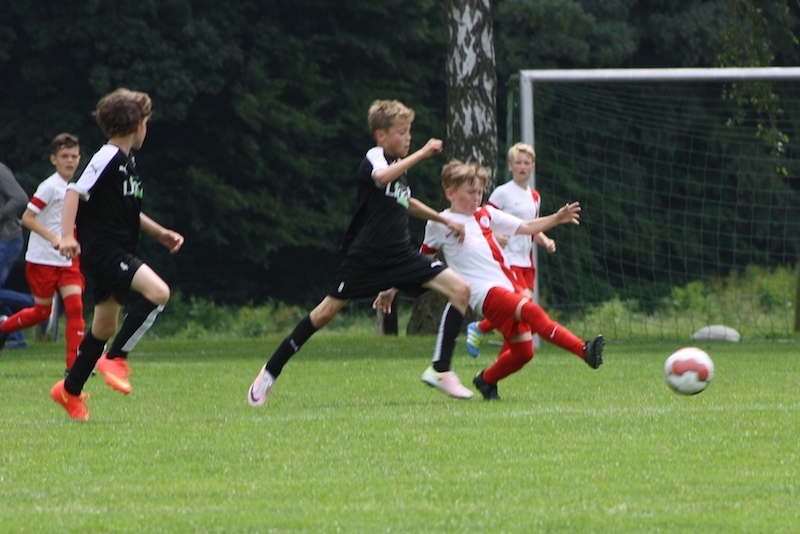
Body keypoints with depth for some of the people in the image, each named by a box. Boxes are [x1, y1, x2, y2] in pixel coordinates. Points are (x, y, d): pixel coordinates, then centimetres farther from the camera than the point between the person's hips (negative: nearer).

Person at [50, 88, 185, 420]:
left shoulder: (128, 161, 17)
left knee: (105, 327, 15)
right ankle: (115, 358, -17)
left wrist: (161, 234, 25)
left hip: (117, 252, 10)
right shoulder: (107, 159, -13)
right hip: (103, 251, -10)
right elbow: (75, 191, -21)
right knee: (157, 291, -25)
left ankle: (70, 390, 26)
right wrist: (67, 236, -31)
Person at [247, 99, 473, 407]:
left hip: (400, 256, 7)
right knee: (327, 311, -5)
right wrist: (422, 153, -33)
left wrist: (444, 220, 37)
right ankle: (270, 372, 10)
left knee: (461, 291, -7)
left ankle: (441, 372, -6)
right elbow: (381, 177, -37)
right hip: (365, 256, -7)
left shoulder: (399, 165, 15)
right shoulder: (374, 159, -9)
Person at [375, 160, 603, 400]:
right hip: (485, 292, -7)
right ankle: (584, 350, -42)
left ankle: (486, 380, 26)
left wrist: (557, 218, 4)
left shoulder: (486, 215, 18)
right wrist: (393, 290, 20)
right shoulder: (439, 225, 5)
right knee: (533, 312, -30)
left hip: (509, 288, 7)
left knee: (522, 352, 1)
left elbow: (525, 227, 19)